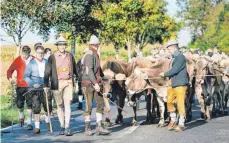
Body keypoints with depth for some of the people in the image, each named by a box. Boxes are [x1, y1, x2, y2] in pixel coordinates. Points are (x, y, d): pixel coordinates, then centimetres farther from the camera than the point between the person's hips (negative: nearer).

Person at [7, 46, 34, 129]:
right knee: (19, 103, 6)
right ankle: (21, 117, 36)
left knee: (29, 104, -1)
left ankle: (29, 123, 7)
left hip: (30, 86, -1)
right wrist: (10, 78, -11)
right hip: (20, 85, 1)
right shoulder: (18, 60, 1)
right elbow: (10, 70, 6)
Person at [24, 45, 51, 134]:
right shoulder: (31, 63, 1)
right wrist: (33, 84, -15)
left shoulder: (47, 62, 8)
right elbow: (26, 76, -1)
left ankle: (47, 121, 33)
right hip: (35, 89, -2)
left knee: (48, 107, 6)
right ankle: (37, 127, 4)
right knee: (36, 108, -3)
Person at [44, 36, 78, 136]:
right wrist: (46, 85, -9)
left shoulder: (70, 56, 8)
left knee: (67, 104, -8)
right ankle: (62, 127, 16)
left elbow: (75, 69, 19)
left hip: (68, 82, 1)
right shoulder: (52, 57, 0)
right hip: (57, 83, -1)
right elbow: (47, 72, -2)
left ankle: (67, 127, -8)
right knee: (59, 106, 6)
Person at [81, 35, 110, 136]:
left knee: (100, 104, 5)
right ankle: (87, 128, 8)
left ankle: (99, 127, 7)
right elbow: (89, 71, -23)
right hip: (88, 83, -9)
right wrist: (95, 83, -28)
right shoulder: (89, 55, -14)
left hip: (95, 83, 9)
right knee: (89, 106, -2)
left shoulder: (95, 55, 15)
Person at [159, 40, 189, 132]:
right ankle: (173, 120, 26)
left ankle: (181, 124, 2)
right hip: (173, 84, 9)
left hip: (180, 84, -9)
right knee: (169, 101, 12)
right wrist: (167, 75, 0)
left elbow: (174, 70, -18)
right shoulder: (174, 58, 15)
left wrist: (165, 74, -7)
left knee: (180, 103, -5)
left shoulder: (180, 57, -12)